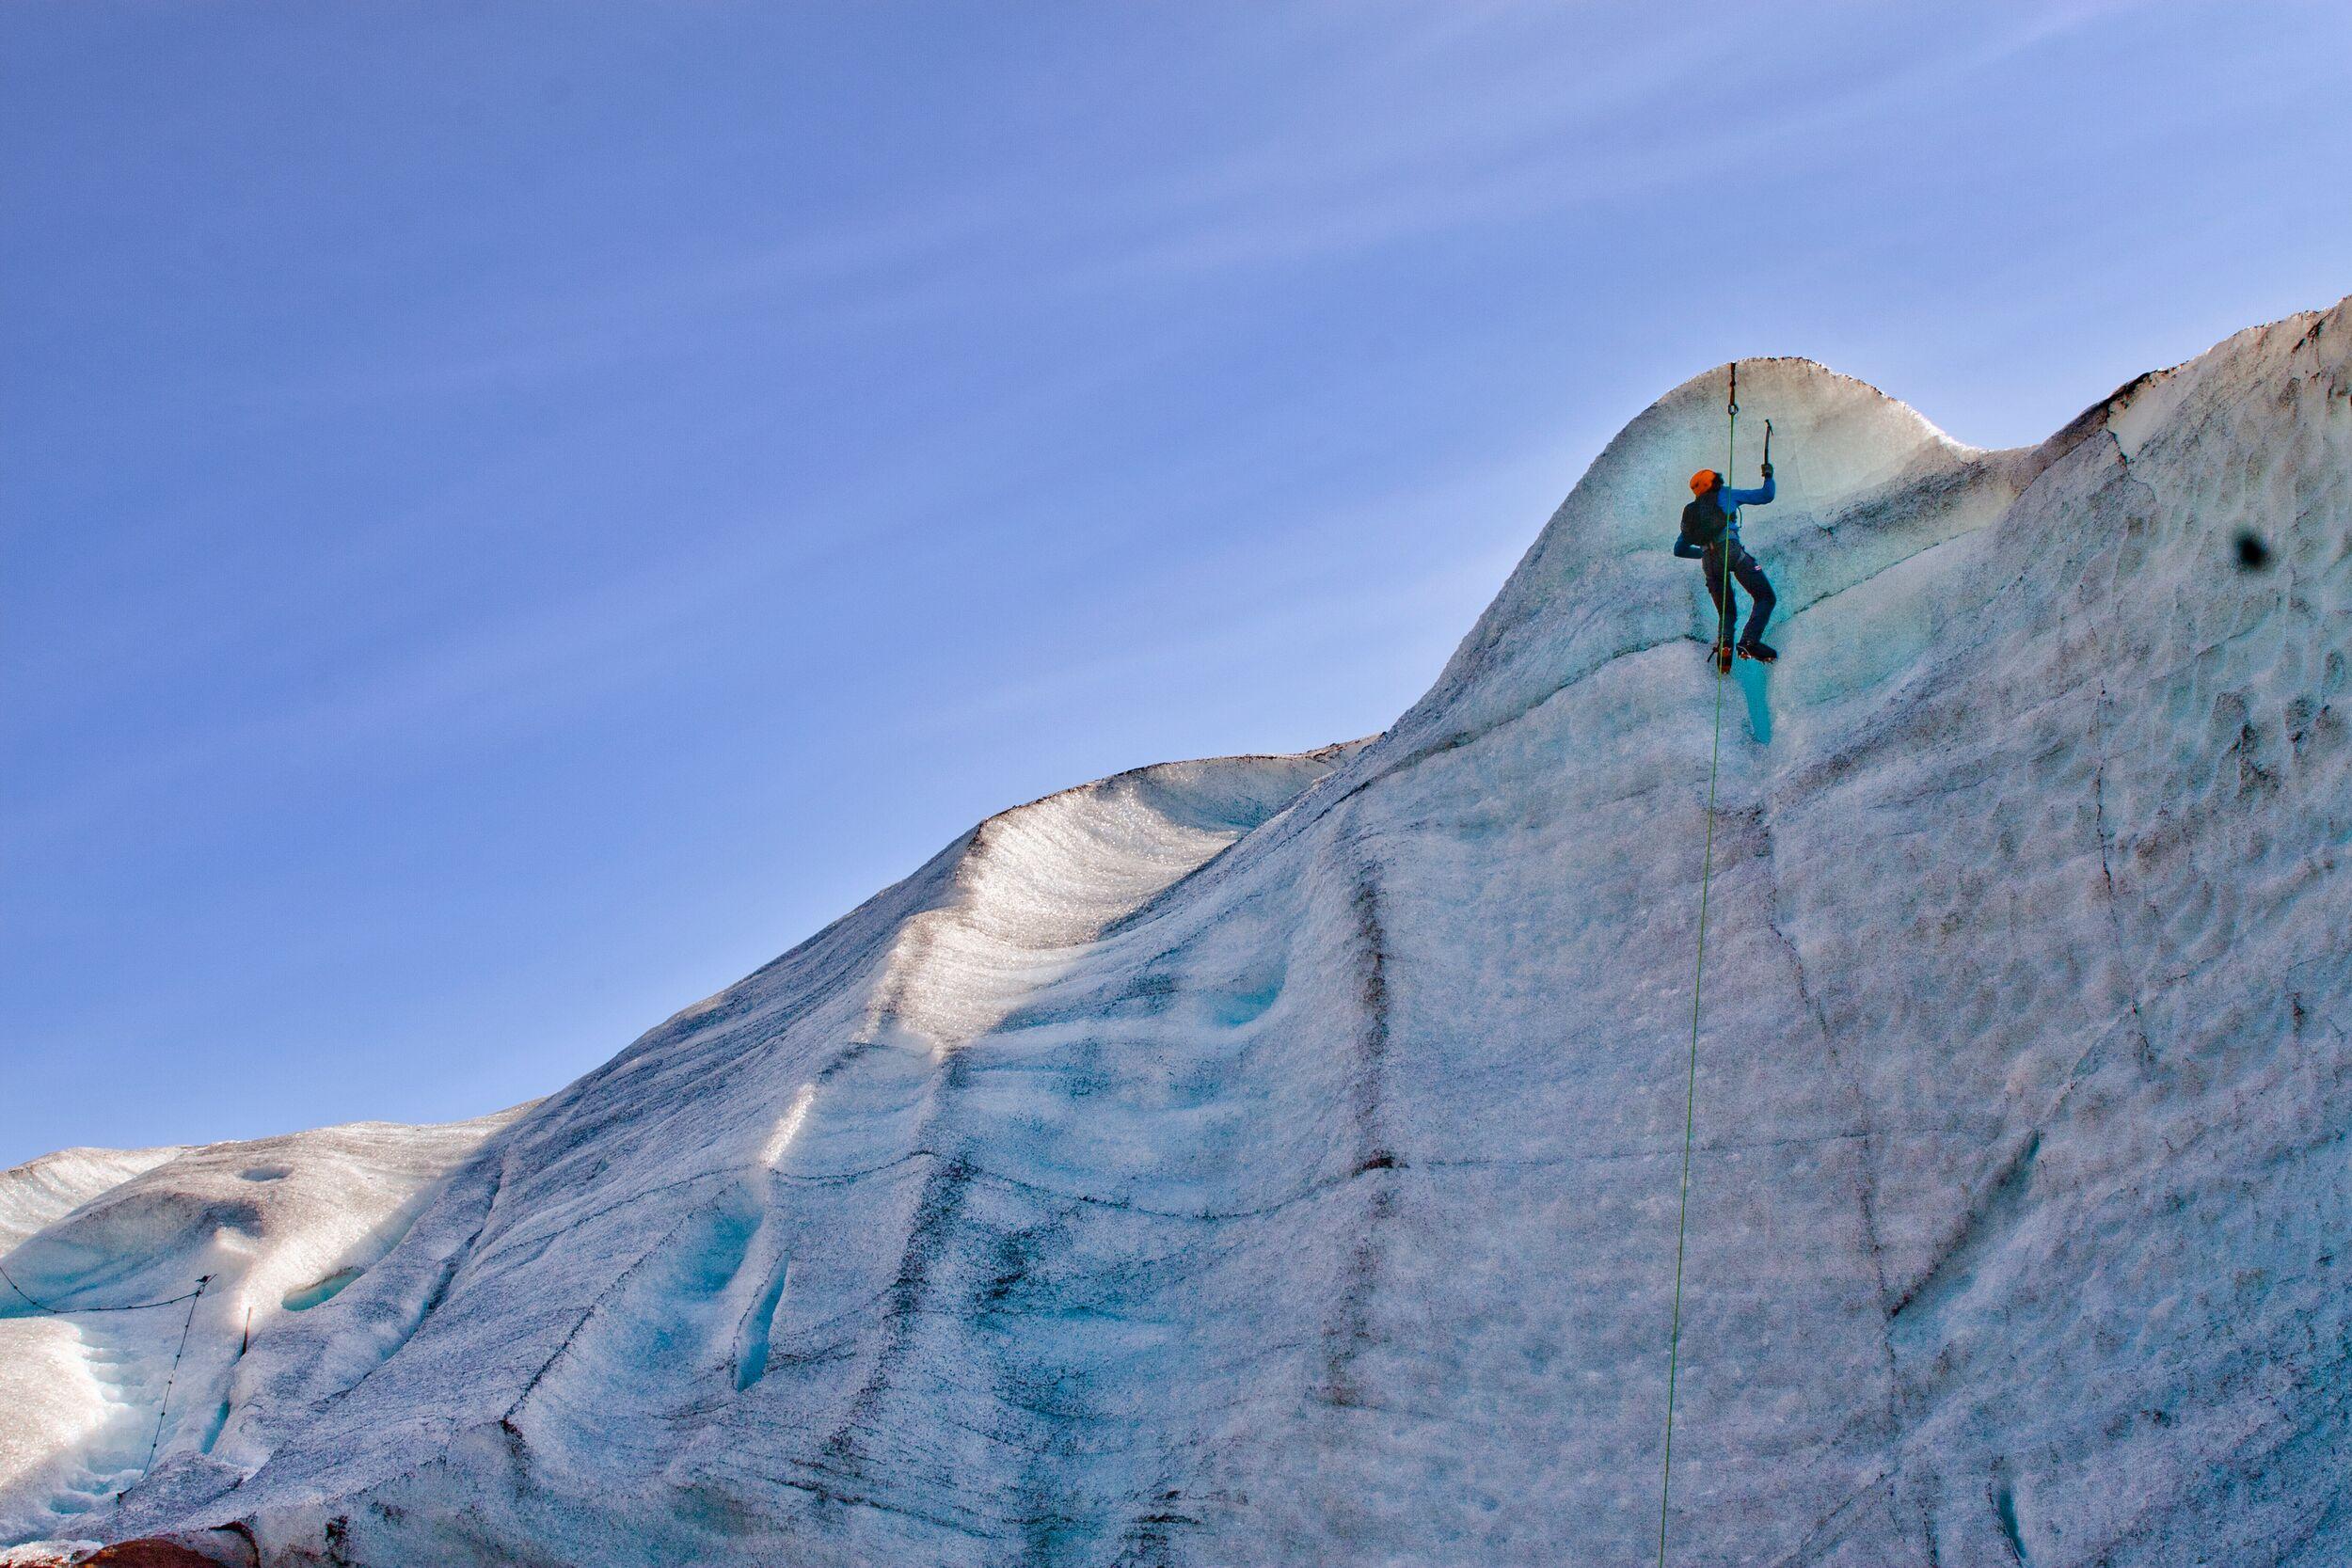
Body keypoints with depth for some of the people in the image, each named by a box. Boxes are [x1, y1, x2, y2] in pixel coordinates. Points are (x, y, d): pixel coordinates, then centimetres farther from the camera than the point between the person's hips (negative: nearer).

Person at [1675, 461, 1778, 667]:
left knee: (1726, 612, 15)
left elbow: (1679, 549, 35)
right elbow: (1765, 496, 22)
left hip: (1710, 561, 5)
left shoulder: (1691, 512, 31)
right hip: (1730, 550, -5)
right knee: (1765, 597, -2)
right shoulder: (1726, 495, 21)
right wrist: (1768, 476, 41)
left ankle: (1724, 644, -18)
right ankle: (1749, 642, -26)